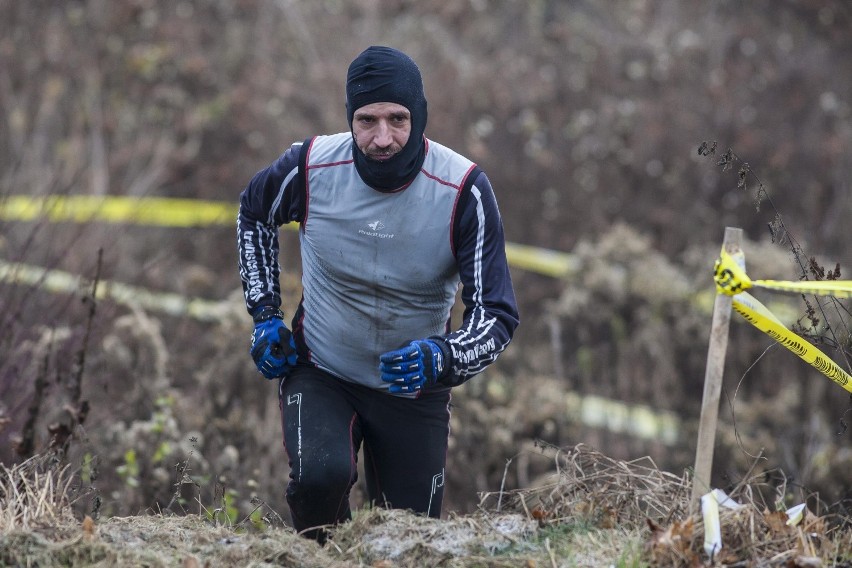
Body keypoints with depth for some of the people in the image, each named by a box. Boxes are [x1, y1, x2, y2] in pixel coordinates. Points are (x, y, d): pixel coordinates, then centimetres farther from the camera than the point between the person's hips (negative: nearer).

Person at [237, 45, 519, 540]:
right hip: (320, 374, 0)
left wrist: (443, 358, -39)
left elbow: (498, 316, -18)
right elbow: (254, 211, 8)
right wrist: (265, 314, 2)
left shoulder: (463, 190, -22)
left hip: (414, 389, 1)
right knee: (321, 476, -30)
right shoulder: (311, 166, -17)